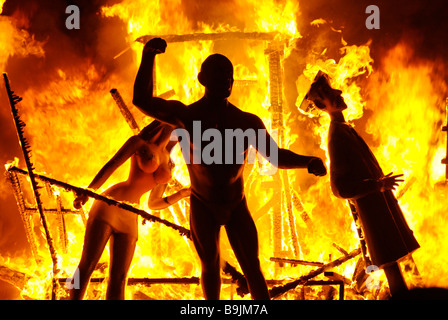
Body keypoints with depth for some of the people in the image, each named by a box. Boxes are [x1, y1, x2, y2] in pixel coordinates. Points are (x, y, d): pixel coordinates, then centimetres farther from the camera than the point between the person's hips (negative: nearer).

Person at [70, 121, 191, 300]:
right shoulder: (138, 142, 7)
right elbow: (111, 165, -4)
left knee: (118, 281, -7)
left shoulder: (167, 163, 20)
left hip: (129, 219, 5)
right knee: (87, 265, -16)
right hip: (109, 204, -5)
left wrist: (184, 193, 18)